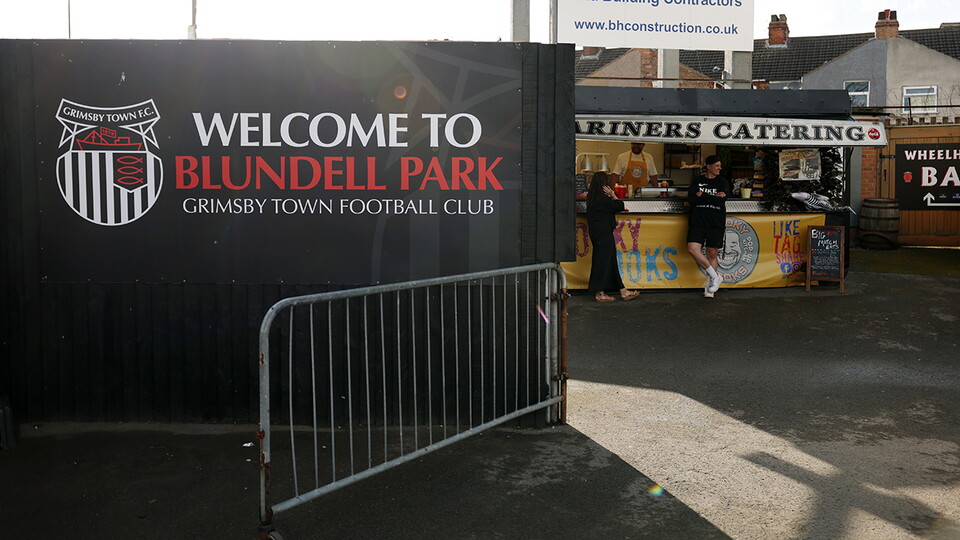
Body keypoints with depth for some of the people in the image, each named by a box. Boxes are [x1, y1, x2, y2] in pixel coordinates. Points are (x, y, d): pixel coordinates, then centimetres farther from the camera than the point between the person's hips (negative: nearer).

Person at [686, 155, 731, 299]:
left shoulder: (723, 182, 9)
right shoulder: (697, 180, 10)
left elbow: (721, 201, -8)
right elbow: (691, 199, -5)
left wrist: (701, 195, -7)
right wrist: (713, 197, -8)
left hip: (716, 223, 0)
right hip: (698, 221, 0)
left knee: (712, 253, 1)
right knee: (692, 248, -17)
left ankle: (709, 287, 11)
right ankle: (715, 276, -3)